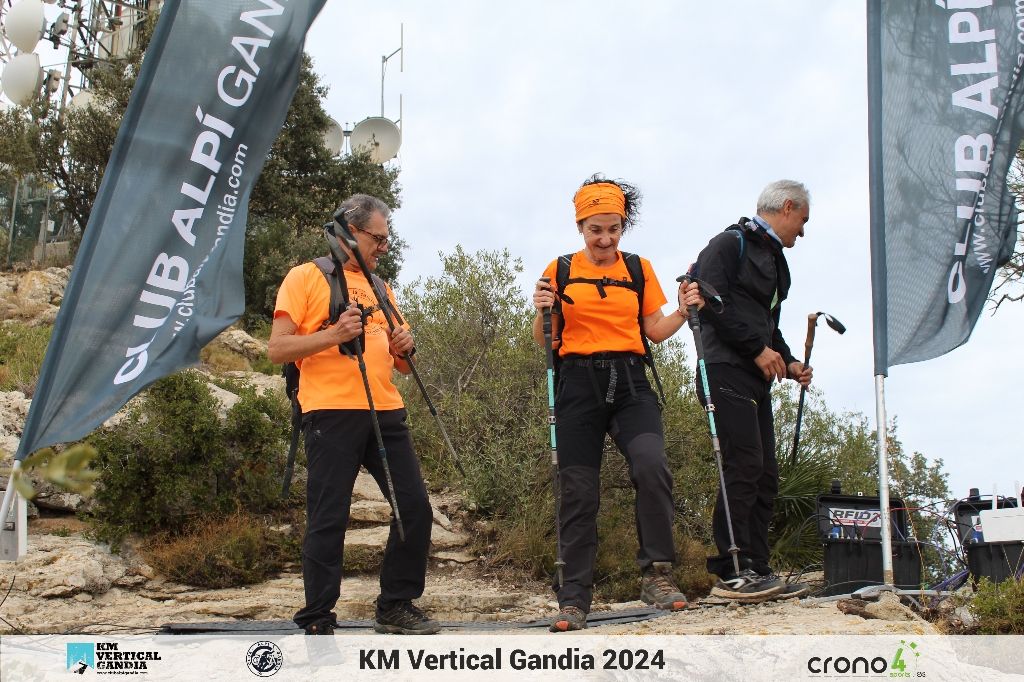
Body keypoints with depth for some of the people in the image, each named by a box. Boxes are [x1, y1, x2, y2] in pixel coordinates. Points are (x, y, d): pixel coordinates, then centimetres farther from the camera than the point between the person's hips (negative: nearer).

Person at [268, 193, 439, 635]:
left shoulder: (381, 288, 23)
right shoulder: (306, 277, 4)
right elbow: (278, 348, -5)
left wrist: (402, 347, 2)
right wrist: (334, 334, -18)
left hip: (386, 412, 6)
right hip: (331, 412, -6)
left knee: (415, 508, 3)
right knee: (328, 519, -5)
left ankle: (397, 606, 17)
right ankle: (317, 623, 3)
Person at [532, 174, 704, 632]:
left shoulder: (639, 269, 11)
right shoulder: (560, 271, 7)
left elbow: (655, 331, 13)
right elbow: (544, 340, 6)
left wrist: (684, 311, -4)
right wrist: (541, 311, -13)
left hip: (630, 383, 1)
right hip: (578, 384, 0)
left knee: (652, 464, -25)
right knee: (577, 491, 1)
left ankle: (656, 574, -12)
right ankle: (574, 599, 10)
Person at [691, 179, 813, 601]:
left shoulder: (774, 261, 26)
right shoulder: (730, 244, -3)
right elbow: (712, 302, -16)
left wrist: (788, 364, 9)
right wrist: (759, 349, -15)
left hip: (756, 379, 10)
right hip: (726, 372, -10)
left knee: (765, 475, 7)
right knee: (744, 467, -15)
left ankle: (755, 571, 11)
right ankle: (729, 573, -13)